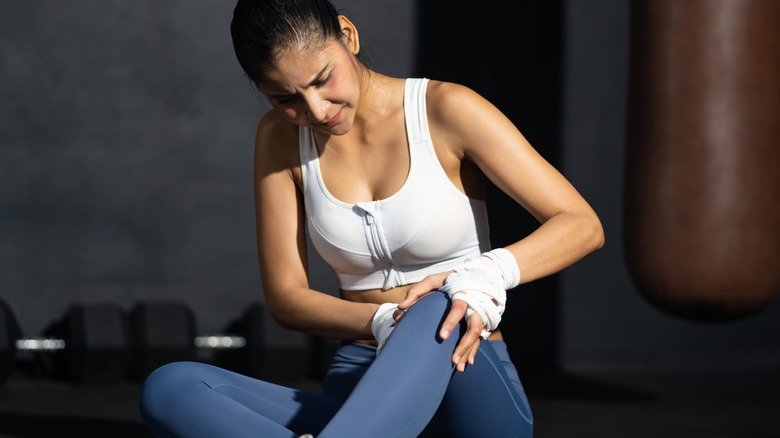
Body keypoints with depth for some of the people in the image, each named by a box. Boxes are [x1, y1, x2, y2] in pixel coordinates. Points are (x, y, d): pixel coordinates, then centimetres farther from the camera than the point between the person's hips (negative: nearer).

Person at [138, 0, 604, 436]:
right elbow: (285, 296, 3)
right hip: (359, 398, 3)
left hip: (470, 393, -3)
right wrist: (387, 323, -17)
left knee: (438, 309, -39)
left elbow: (582, 225, -8)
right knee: (169, 389, -23)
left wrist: (489, 273, -29)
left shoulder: (445, 108, -5)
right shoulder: (281, 139, 6)